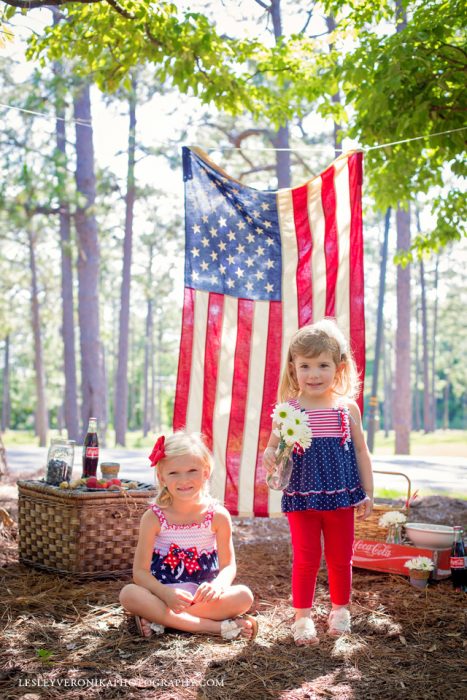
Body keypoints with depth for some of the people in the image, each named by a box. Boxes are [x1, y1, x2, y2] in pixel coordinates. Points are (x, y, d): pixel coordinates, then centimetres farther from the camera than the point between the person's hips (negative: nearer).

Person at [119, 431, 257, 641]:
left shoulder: (218, 516, -4)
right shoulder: (154, 518, -5)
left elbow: (228, 565, -1)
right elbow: (140, 571, -8)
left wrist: (217, 585, -26)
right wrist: (166, 594, -27)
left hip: (204, 598, 1)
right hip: (162, 595, 0)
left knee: (244, 596, -26)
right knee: (129, 594, -30)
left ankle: (160, 619, -23)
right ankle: (219, 627, -29)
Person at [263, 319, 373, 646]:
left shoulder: (348, 408, -2)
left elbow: (361, 451, 5)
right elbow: (273, 447, -1)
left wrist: (368, 492, 4)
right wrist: (270, 456, -25)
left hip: (341, 496, 1)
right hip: (301, 497, -1)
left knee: (340, 558, 14)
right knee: (305, 560, 6)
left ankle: (340, 609, 34)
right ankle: (303, 616, 20)